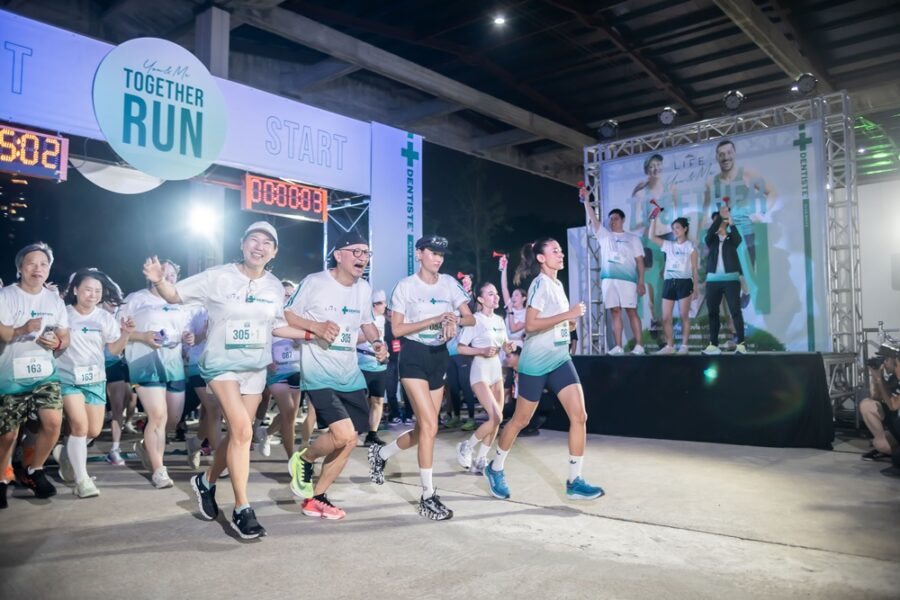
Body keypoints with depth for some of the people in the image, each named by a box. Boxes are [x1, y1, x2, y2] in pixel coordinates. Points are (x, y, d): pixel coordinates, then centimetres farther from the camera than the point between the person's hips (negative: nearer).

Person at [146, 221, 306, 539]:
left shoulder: (275, 287, 3)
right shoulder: (218, 276, -11)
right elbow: (175, 296, -8)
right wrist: (159, 281, -29)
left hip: (255, 368, 5)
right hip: (222, 364, -5)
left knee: (237, 434, 12)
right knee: (242, 430, -19)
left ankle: (206, 481, 40)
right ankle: (242, 510, -8)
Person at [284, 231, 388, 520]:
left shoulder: (364, 288, 7)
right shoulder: (314, 282, -11)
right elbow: (286, 315, -6)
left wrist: (377, 342, 1)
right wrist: (317, 326, -21)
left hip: (351, 375, 7)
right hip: (319, 374, -7)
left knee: (349, 441, 8)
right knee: (344, 434, -20)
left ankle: (316, 499, 25)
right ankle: (303, 459, 12)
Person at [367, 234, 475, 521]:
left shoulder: (449, 283, 5)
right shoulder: (405, 286, -7)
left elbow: (471, 318, 3)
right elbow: (397, 328, -12)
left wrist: (455, 320, -21)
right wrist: (436, 319, -20)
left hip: (439, 356, 6)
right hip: (414, 356, -5)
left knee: (423, 428, 8)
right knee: (430, 425, -15)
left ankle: (380, 454, 36)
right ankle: (428, 496, -3)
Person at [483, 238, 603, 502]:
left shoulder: (557, 284, 11)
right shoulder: (540, 284, -14)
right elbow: (530, 324, -25)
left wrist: (572, 318, 9)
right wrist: (568, 315, -26)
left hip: (560, 359, 7)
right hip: (535, 363, -7)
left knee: (579, 416, -6)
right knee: (521, 420, 6)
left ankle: (574, 481, 2)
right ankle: (495, 468, 28)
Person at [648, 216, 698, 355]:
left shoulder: (690, 246, 5)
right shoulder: (668, 245, 13)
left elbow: (694, 268, 4)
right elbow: (651, 236, 5)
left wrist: (695, 286, -1)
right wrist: (653, 219, 0)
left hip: (684, 282, -3)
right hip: (669, 282, 4)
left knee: (684, 316, -2)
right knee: (666, 317, 0)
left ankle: (684, 346, 4)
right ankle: (670, 346, 9)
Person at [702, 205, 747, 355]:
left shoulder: (731, 238, 7)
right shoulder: (711, 239, 10)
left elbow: (738, 238, -16)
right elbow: (710, 231, -12)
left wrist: (730, 220, -27)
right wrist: (719, 215, -21)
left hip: (731, 279, -2)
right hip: (713, 280, 2)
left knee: (735, 311, -6)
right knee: (712, 312, 3)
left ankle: (741, 344, -7)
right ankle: (713, 345, 9)